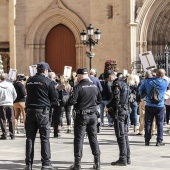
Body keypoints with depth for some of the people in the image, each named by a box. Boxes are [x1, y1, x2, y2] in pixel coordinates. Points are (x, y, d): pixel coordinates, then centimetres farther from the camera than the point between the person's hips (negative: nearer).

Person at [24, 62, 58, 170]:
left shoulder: (29, 81, 8)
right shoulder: (48, 81, -6)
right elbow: (54, 98, -3)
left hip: (30, 110, 4)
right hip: (43, 111, -4)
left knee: (30, 138, 7)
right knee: (45, 138, 0)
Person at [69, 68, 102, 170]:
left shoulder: (78, 87, -13)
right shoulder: (94, 86, 4)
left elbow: (72, 101, -18)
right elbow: (99, 100, 11)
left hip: (82, 115, -5)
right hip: (93, 115, 5)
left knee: (79, 139, 1)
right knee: (93, 138, 12)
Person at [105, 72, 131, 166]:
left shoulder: (117, 84, -11)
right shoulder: (126, 85, 15)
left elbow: (116, 98, -19)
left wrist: (107, 106, -6)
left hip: (119, 111, -9)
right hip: (126, 110, 9)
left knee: (120, 135, -6)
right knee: (125, 134, 13)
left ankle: (123, 159, -6)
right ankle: (127, 158, 16)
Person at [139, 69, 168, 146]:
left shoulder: (147, 81, -6)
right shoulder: (165, 82, -8)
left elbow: (140, 89, 6)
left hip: (149, 106, 1)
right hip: (160, 106, -1)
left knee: (148, 123, 7)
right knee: (160, 124, 6)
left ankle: (147, 141, 9)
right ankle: (159, 141, 4)